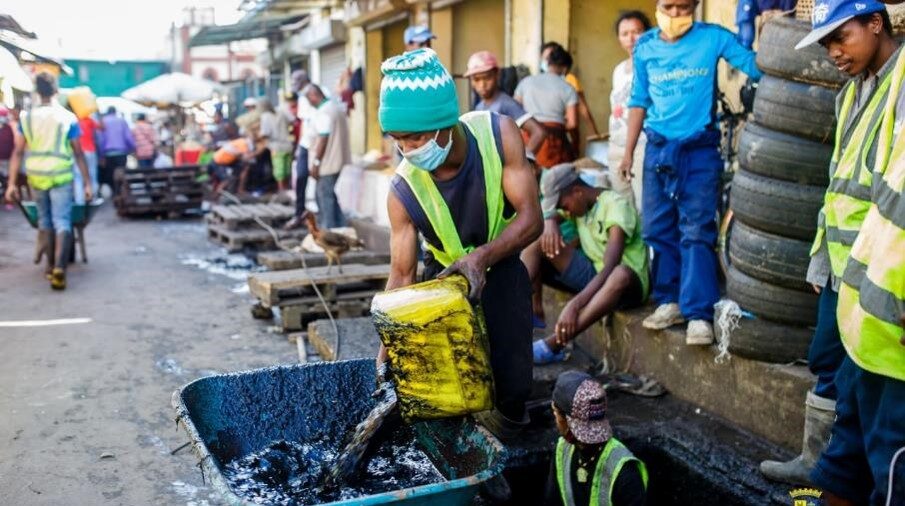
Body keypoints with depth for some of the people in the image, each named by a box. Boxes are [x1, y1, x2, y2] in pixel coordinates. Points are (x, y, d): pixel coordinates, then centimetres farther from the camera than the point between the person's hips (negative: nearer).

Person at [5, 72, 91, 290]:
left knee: (44, 220, 17)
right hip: (60, 177, -3)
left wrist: (12, 183, 3)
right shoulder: (68, 118, -5)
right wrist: (87, 183, 0)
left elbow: (18, 152, 0)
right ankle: (59, 267, -21)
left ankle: (51, 265, 24)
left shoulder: (26, 117, 1)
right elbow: (78, 154, -4)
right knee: (62, 221, -3)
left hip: (36, 176, 3)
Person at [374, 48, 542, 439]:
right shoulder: (403, 192, -26)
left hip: (500, 266, 0)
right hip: (444, 272, 1)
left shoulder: (499, 134, -27)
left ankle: (508, 416, 28)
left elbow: (531, 218, -25)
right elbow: (402, 274, -17)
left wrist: (482, 257, -41)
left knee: (513, 381, -5)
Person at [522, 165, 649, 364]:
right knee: (537, 239, -7)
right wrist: (550, 223, -26)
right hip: (592, 275, 7)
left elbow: (609, 267, -30)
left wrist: (574, 305, -41)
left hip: (628, 284, -7)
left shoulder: (616, 205, -19)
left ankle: (553, 345, -45)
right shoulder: (580, 203, 5)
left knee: (621, 275, -44)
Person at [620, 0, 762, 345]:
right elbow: (639, 101, 10)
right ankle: (670, 301, 18)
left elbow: (757, 67, -8)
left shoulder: (712, 37, -4)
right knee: (658, 229, 6)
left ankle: (699, 314, -4)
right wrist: (629, 152, 8)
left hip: (700, 149, -4)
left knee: (697, 232, -6)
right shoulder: (645, 47, 5)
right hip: (657, 148, 4)